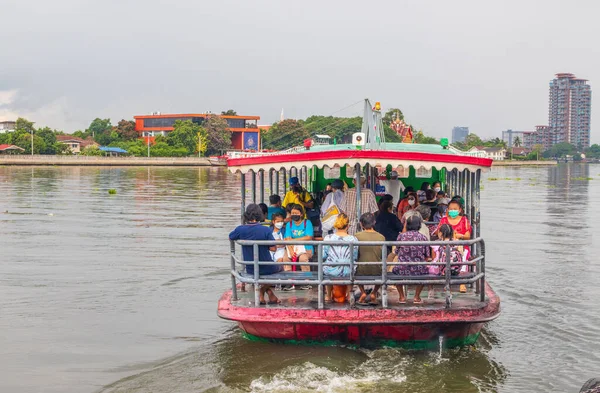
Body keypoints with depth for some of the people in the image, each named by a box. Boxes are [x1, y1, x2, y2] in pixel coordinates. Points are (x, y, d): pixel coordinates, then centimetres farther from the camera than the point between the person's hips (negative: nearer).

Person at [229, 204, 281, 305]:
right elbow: (273, 248, -15)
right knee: (279, 268, 31)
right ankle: (262, 290, 16)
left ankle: (271, 295, 24)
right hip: (267, 269, -3)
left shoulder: (240, 229, -12)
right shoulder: (266, 230, -20)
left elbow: (230, 238, 8)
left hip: (250, 269, 3)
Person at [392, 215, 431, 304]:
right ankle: (417, 297, 32)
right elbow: (427, 258, 4)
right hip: (418, 271, 0)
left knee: (395, 270, 34)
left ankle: (402, 297, 33)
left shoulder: (401, 236, -1)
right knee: (423, 270, 35)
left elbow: (397, 252, 9)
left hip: (402, 271, 0)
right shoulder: (423, 237, 0)